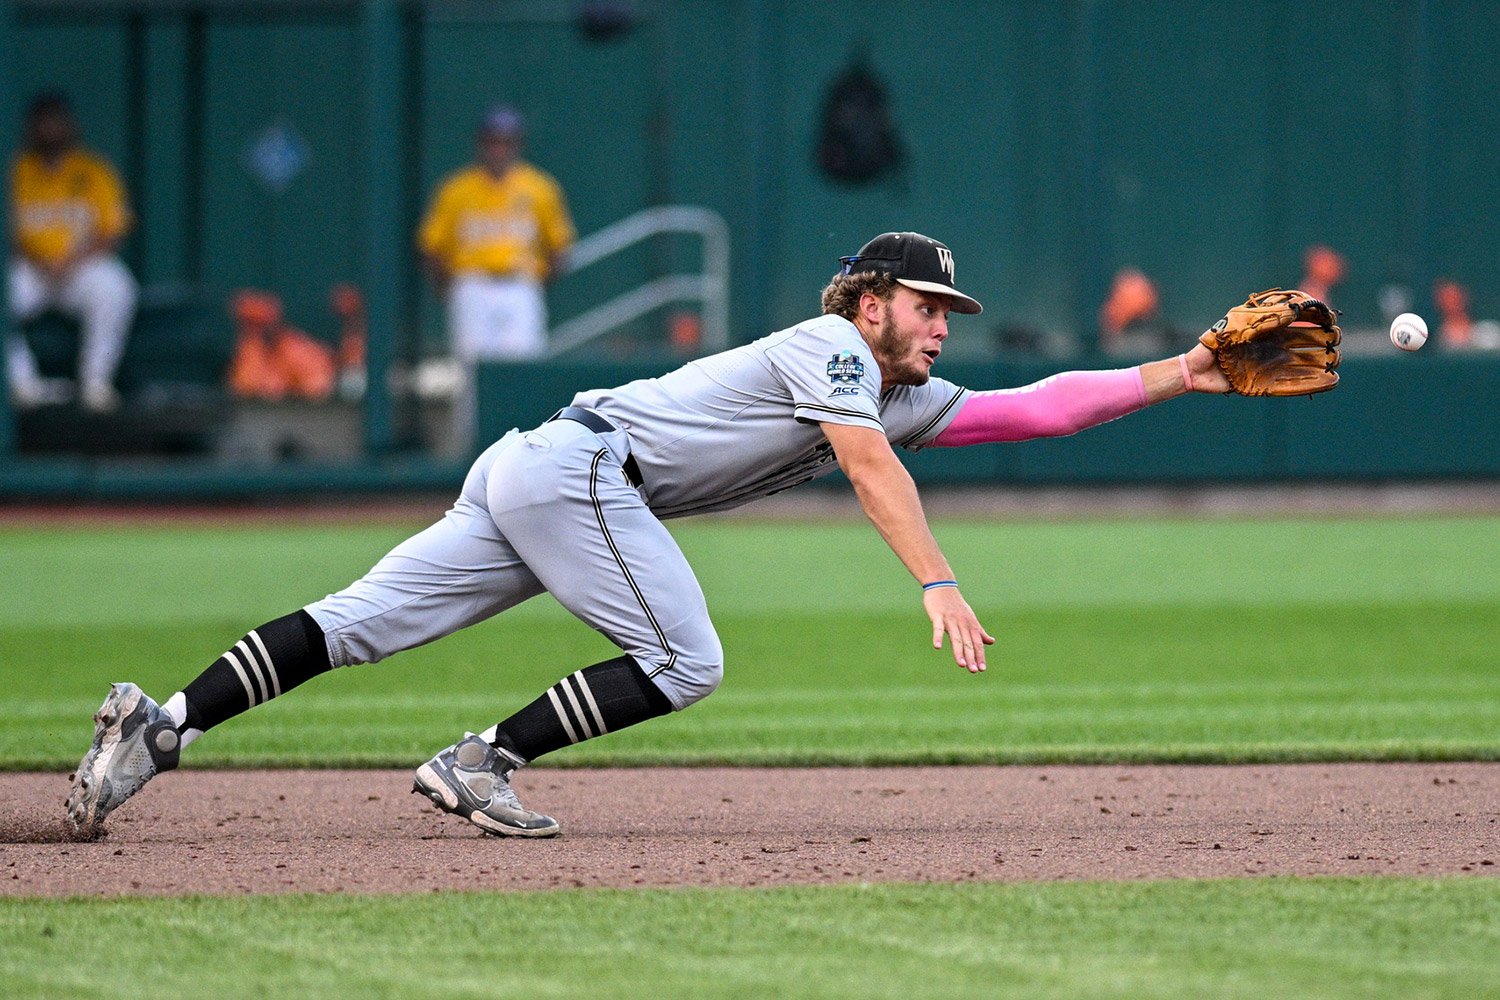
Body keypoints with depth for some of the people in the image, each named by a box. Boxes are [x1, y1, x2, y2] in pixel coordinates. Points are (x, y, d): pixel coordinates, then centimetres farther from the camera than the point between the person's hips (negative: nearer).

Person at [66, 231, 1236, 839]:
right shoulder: (830, 346, -7)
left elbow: (1036, 407, 18)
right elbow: (869, 467, -22)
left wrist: (1177, 375, 13)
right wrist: (939, 584, -31)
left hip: (534, 479, 9)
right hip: (572, 465, -9)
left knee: (359, 626, 0)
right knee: (686, 661, -8)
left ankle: (163, 725, -7)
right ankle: (482, 762, -6)